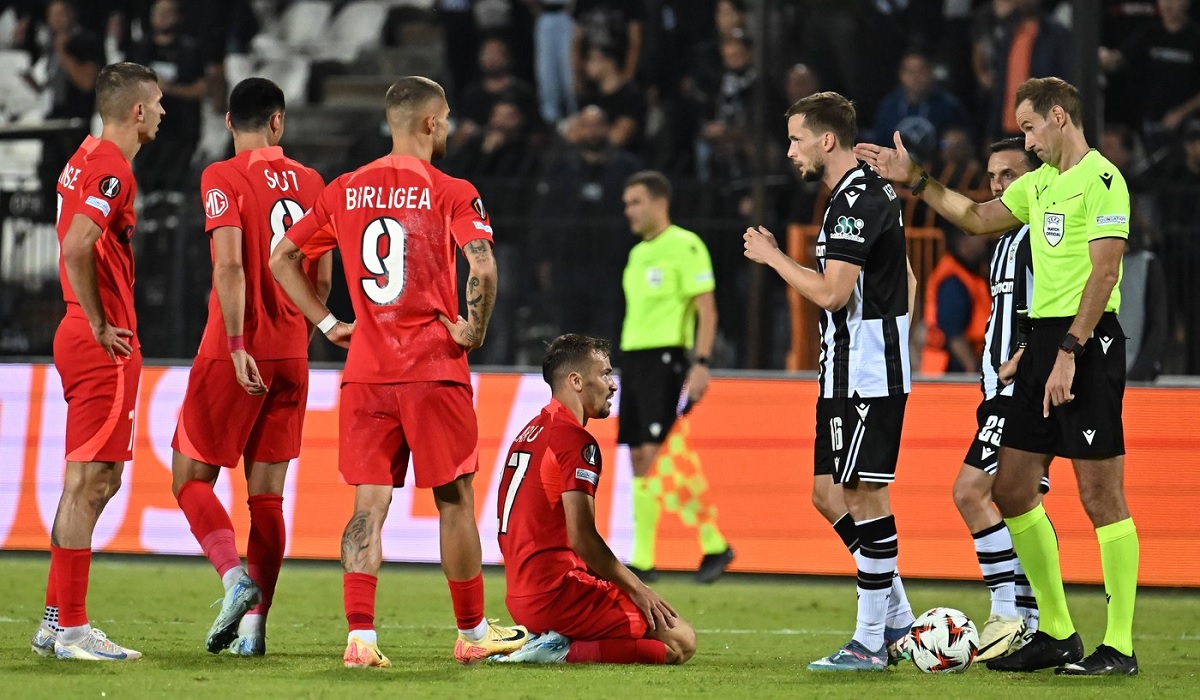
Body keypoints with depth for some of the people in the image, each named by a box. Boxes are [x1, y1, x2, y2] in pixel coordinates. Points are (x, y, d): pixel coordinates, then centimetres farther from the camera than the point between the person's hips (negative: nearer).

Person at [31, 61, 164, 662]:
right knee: (87, 482, -7)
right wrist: (99, 325, -18)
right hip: (105, 343, -10)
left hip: (84, 336, 10)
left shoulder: (87, 159, 16)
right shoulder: (112, 168, -15)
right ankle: (71, 628, -6)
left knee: (98, 481, 15)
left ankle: (55, 621, 17)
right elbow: (77, 247, -26)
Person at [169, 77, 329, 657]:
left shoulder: (224, 179, -7)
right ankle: (255, 624, 1)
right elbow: (323, 278, 12)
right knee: (267, 494, 6)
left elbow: (230, 266, -17)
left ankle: (236, 576, -18)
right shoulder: (310, 183, 9)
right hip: (290, 357, 5)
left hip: (236, 353, -5)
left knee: (190, 476, 4)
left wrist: (238, 347, -18)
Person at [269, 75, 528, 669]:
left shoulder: (345, 192, 8)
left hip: (364, 372, 3)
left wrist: (327, 323, 13)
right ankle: (472, 633, 19)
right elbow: (482, 267, -21)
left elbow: (281, 258, 11)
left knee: (369, 504, 2)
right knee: (454, 500, 9)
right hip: (434, 371, -3)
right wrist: (474, 328, -6)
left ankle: (360, 636, -9)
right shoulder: (450, 193, -6)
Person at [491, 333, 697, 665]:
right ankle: (566, 651, -16)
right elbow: (581, 537, -20)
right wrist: (636, 588, -7)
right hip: (559, 595, -10)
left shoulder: (530, 432, 17)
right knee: (680, 641, -8)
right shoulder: (576, 440, -13)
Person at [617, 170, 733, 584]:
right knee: (639, 458, 4)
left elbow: (707, 309, -11)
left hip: (664, 359, -8)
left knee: (655, 454, -14)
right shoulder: (638, 253, 18)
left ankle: (714, 544, -6)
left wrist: (701, 364, -19)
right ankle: (642, 560, 3)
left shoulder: (684, 246, -7)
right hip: (632, 358, 8)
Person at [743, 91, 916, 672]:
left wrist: (772, 257, -11)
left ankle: (871, 642, -4)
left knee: (864, 492, -7)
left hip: (866, 377, -11)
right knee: (828, 492, 13)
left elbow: (832, 293, -23)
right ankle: (897, 621, 16)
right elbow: (905, 284, 23)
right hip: (847, 374, 11)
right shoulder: (874, 193, 16)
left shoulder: (855, 203, -16)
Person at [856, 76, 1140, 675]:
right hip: (1043, 337, 9)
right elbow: (978, 219, 32)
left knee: (1099, 492, -7)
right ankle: (1056, 632, 17)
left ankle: (1118, 646, -4)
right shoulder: (1040, 182, 17)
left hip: (1087, 340, -9)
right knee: (1012, 488, 9)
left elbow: (1104, 273, -18)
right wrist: (914, 180, 27)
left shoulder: (1101, 180, -11)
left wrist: (1068, 352, -22)